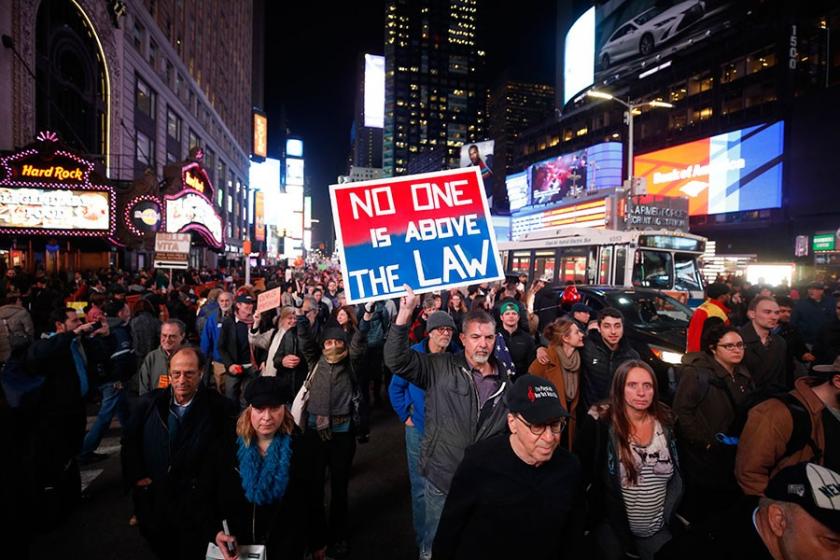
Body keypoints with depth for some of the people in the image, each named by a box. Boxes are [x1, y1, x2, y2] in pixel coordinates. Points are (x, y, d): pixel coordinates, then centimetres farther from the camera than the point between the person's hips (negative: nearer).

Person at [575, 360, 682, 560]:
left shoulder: (666, 421, -3)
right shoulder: (599, 422, -17)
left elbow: (677, 474, 9)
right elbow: (580, 471, -12)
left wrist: (669, 512, 4)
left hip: (659, 531, 4)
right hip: (613, 528, -3)